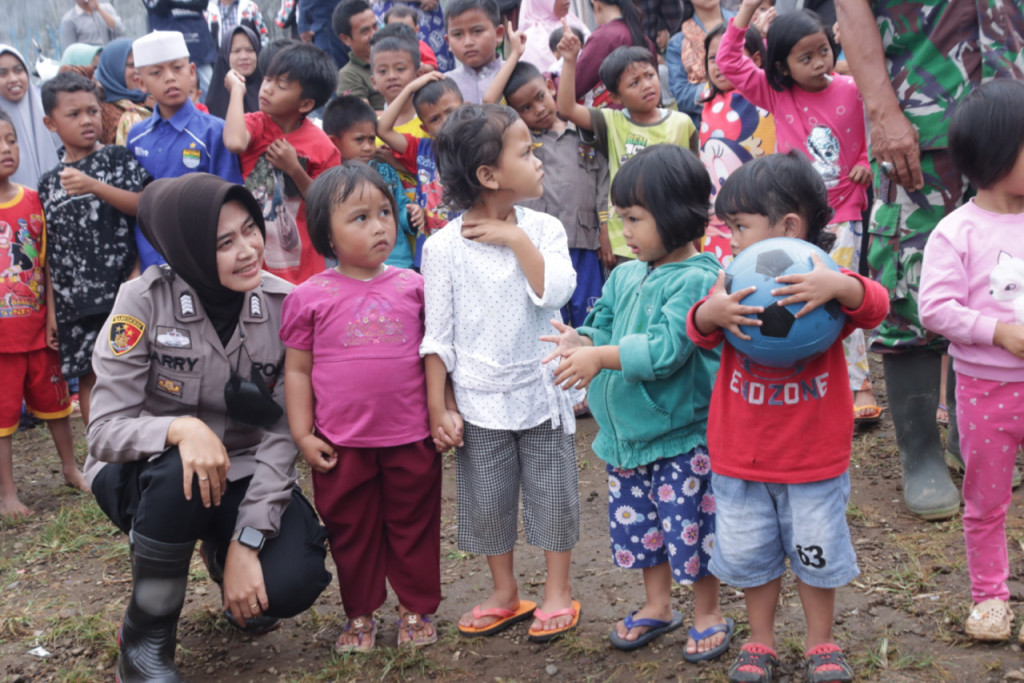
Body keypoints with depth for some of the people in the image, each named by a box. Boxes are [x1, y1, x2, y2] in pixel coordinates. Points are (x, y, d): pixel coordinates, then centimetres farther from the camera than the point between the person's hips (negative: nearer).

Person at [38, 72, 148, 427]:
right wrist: (51, 307, 9)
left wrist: (94, 186, -21)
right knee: (88, 377, 7)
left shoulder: (117, 157, 3)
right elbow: (51, 251, 13)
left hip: (121, 288, -4)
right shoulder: (49, 182, 12)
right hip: (74, 299, 4)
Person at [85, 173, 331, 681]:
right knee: (178, 472, -37)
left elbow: (282, 434, -16)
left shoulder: (283, 304, -14)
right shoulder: (144, 301, -19)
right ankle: (144, 640, -13)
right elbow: (105, 429, -20)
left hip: (244, 476, 2)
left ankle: (223, 554, 14)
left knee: (295, 580, -25)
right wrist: (182, 428, -41)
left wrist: (246, 541, -25)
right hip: (146, 476, -1)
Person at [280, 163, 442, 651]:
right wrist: (303, 435, -2)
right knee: (352, 532, 13)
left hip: (411, 440, 1)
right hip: (342, 445, -1)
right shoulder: (310, 297, -4)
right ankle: (360, 614, 30)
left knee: (414, 526, 13)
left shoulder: (412, 286, 0)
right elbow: (297, 369, 1)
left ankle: (416, 608, 30)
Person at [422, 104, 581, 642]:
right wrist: (438, 408, -7)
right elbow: (438, 335, -6)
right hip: (480, 401, -1)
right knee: (486, 501, 11)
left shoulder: (543, 228, -4)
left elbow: (554, 292, -21)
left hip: (543, 391, 1)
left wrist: (517, 239, -22)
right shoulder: (443, 247, -10)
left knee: (552, 493, 10)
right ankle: (505, 594, 30)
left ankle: (557, 591, 27)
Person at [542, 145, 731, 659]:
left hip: (684, 434, -7)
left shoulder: (697, 280, -19)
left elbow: (665, 348, -27)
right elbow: (603, 326, 9)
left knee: (689, 524, 4)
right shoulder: (625, 277, 5)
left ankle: (708, 614, 25)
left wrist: (600, 356, -28)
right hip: (629, 433, 8)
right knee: (636, 522, 18)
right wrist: (579, 341, -13)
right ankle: (657, 605, 38)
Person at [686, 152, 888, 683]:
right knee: (749, 554, 14)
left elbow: (874, 306, -23)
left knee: (817, 554, 12)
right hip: (740, 458, 2)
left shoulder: (825, 282, -10)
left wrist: (839, 286, -44)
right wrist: (712, 312, -36)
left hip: (814, 458, -2)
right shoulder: (735, 283, -3)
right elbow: (698, 331, -12)